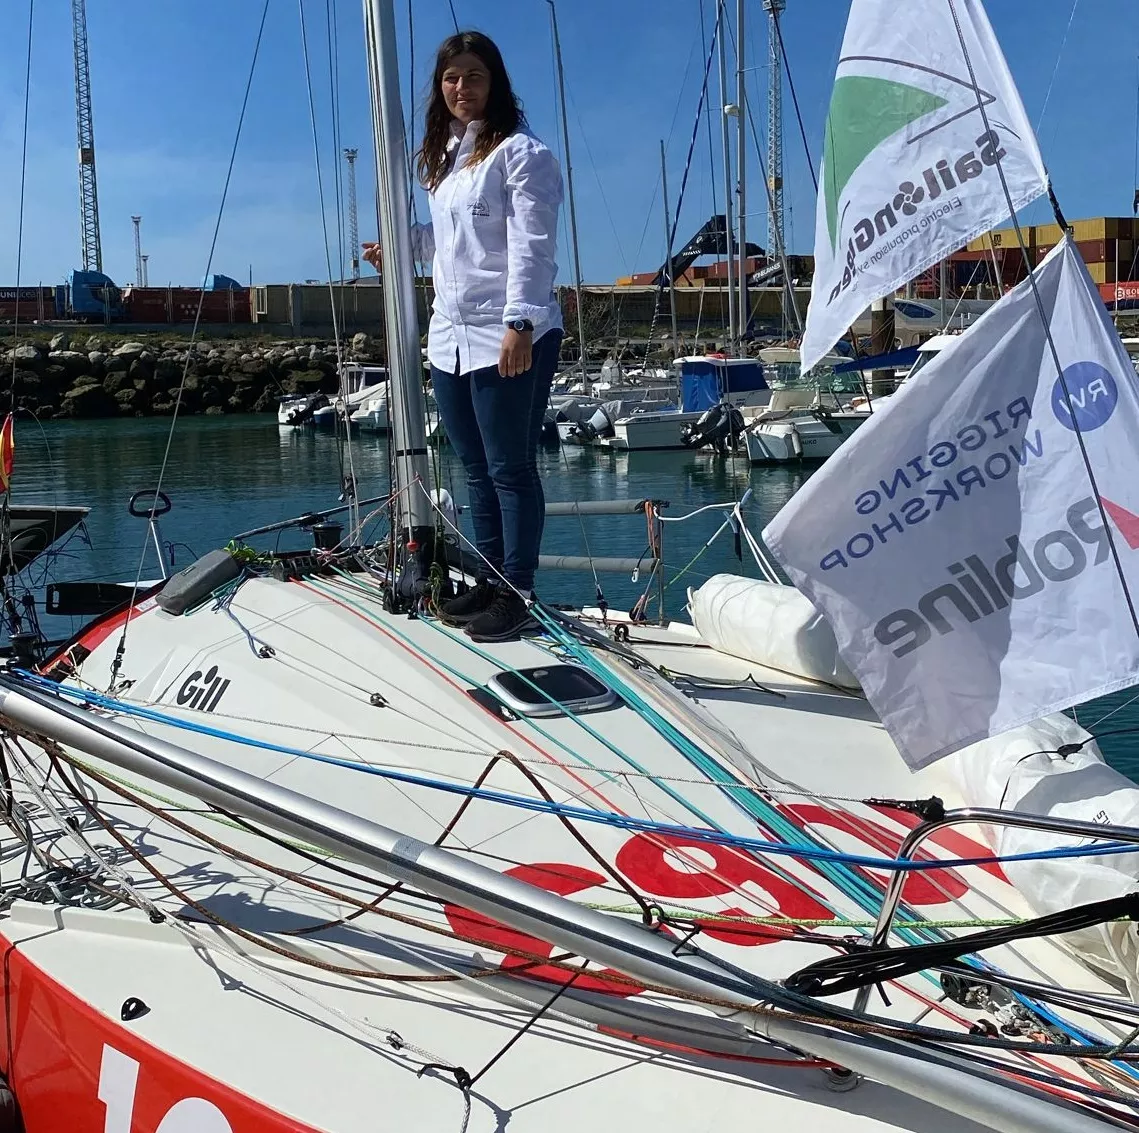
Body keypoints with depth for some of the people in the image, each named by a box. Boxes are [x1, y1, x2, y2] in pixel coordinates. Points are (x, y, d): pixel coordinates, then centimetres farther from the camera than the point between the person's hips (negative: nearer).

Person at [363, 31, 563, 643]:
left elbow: (531, 246, -15)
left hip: (507, 337, -8)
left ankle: (517, 592, 4)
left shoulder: (520, 152, -6)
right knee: (477, 468, 13)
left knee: (510, 468, -3)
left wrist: (520, 322, -23)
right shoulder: (444, 156, 18)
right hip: (450, 335, 8)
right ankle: (490, 580, 22)